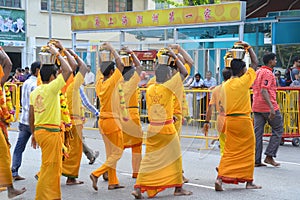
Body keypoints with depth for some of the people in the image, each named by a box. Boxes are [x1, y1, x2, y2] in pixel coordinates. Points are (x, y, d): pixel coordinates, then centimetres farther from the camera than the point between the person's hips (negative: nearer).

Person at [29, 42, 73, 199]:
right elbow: (68, 70, -17)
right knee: (50, 167, -1)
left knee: (52, 166, 17)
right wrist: (57, 54, -7)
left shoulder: (34, 92, 10)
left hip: (39, 130, 8)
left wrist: (34, 134, 21)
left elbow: (31, 115, 13)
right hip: (50, 131, -8)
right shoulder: (51, 88, -13)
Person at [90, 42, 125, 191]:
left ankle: (113, 182, 16)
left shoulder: (99, 82, 3)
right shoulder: (111, 82, -16)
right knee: (117, 152, 1)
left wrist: (104, 52, 18)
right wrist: (112, 49, -9)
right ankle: (96, 174, -8)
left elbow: (101, 68, 20)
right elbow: (121, 65, -18)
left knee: (110, 152, 13)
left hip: (102, 120, 8)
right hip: (112, 120, -8)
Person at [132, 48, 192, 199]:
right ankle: (178, 188, 20)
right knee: (174, 158, 11)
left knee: (149, 160, 7)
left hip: (152, 128, 5)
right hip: (167, 129, -5)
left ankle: (138, 187, -2)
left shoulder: (149, 89, 4)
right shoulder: (167, 87, -11)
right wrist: (174, 57, 5)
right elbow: (184, 73, -3)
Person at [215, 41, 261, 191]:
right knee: (247, 151, 8)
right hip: (243, 120, -5)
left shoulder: (225, 85, 4)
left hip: (229, 120, 5)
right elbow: (255, 63, -1)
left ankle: (220, 177, -6)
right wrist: (248, 47, 7)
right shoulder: (244, 81, -11)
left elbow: (221, 105, 7)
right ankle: (248, 181, 15)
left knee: (229, 151, 9)